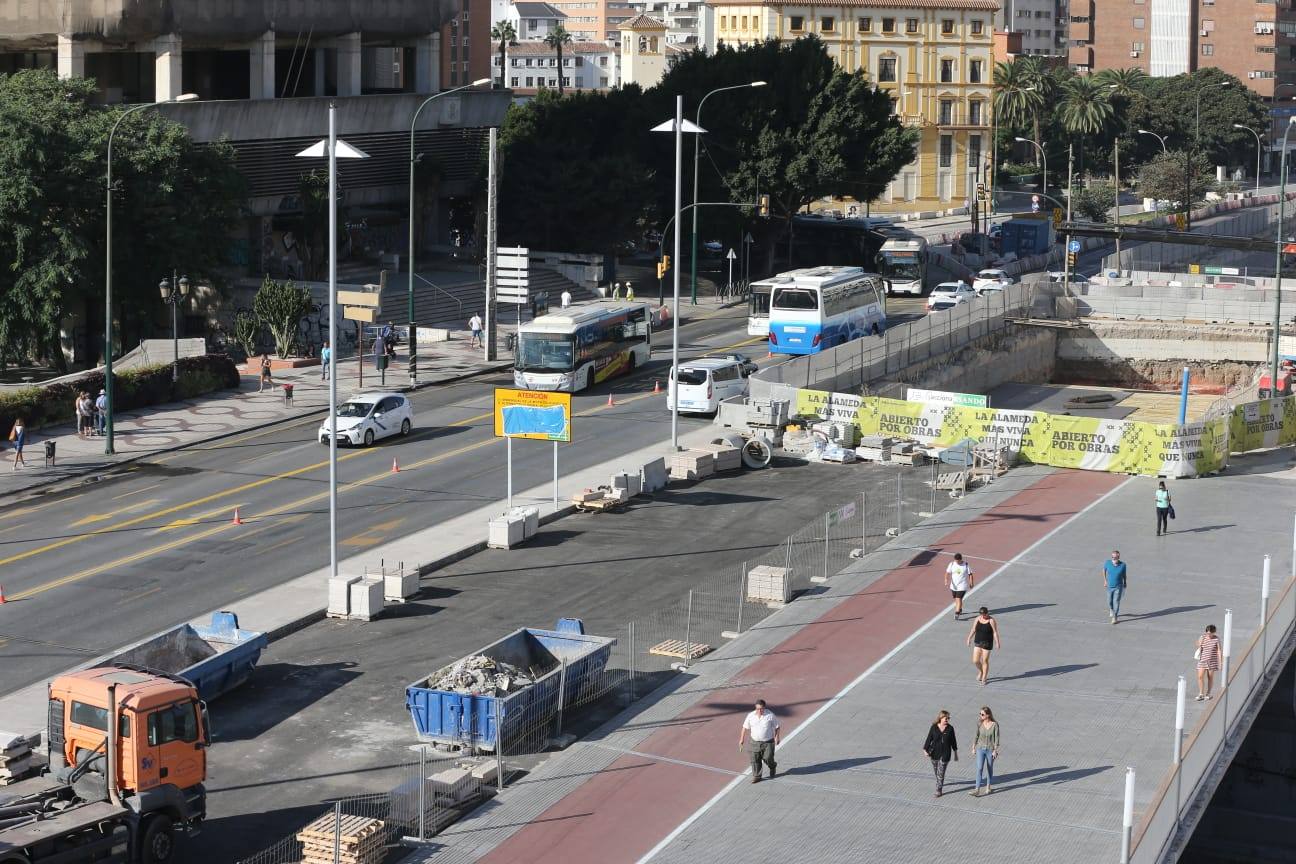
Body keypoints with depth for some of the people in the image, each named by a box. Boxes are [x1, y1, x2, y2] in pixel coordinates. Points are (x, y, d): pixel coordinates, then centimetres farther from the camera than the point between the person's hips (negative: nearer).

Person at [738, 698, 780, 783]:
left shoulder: (770, 715, -11)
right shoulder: (751, 716, -4)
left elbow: (776, 726, -1)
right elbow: (745, 727, 6)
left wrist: (776, 737, -6)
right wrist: (742, 739, 7)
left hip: (768, 742, -3)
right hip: (755, 742, 3)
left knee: (768, 759, 0)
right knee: (755, 760, 2)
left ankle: (772, 767, 34)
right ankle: (756, 776, 15)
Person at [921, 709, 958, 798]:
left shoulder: (950, 728, -7)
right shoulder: (934, 727, -7)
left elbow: (953, 741, 2)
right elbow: (929, 739, -4)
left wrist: (955, 753, 9)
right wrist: (925, 750, -15)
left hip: (945, 754, -2)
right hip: (934, 754, 2)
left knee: (940, 773, -3)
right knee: (936, 772, 18)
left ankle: (939, 791, 6)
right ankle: (940, 783, 47)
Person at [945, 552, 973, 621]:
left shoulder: (966, 565, -10)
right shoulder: (952, 564, -3)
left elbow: (970, 574, -2)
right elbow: (947, 573, -5)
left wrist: (971, 584, -1)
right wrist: (946, 581, -19)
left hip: (962, 586, -5)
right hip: (953, 586, 5)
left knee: (959, 599, -14)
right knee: (956, 599, 21)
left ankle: (956, 615, -17)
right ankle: (960, 610, 45)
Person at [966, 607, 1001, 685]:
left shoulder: (991, 620, -12)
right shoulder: (977, 619, 0)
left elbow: (995, 632, -11)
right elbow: (973, 630, 9)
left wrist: (997, 642, -14)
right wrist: (969, 638, 11)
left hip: (987, 643, -4)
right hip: (977, 642, 4)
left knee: (985, 661, 2)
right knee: (975, 661, 0)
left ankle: (984, 679, 17)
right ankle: (980, 672, 32)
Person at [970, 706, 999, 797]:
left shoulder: (994, 725, -13)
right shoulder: (979, 724, -6)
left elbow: (996, 738, -9)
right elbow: (977, 736, 6)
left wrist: (995, 751, -10)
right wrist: (974, 747, 10)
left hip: (990, 750, -1)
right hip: (981, 749, 1)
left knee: (989, 769, 13)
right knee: (979, 769, -8)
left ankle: (988, 787, 30)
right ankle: (977, 790, -11)